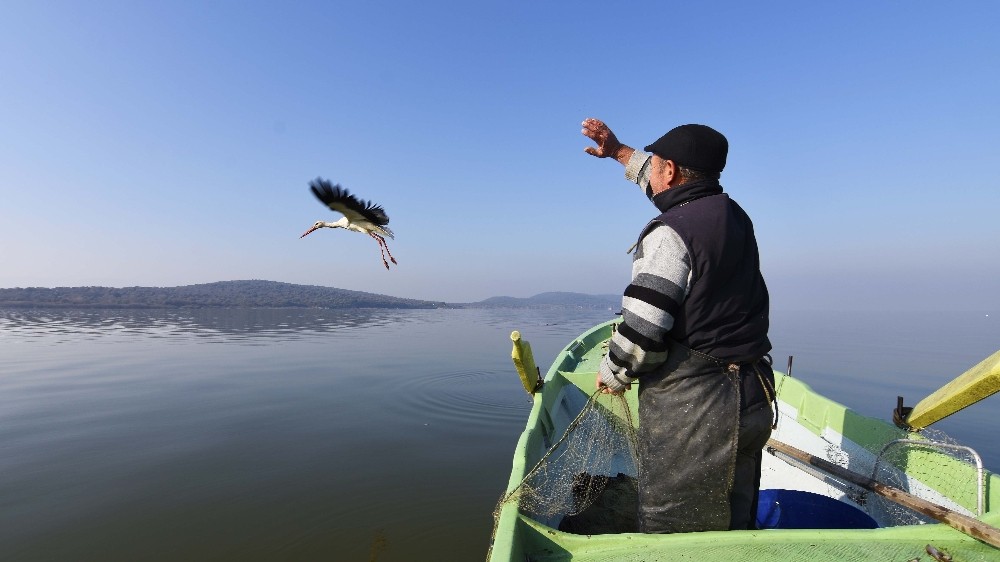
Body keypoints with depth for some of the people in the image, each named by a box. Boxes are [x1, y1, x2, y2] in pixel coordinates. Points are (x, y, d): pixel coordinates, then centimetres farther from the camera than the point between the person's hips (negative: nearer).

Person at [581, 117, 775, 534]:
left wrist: (613, 375, -3)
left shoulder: (671, 233, -18)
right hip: (750, 401, 9)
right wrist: (620, 152, 35)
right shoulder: (734, 216, 9)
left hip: (690, 409, -9)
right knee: (732, 529, 23)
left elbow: (641, 330, -23)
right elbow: (678, 190, 27)